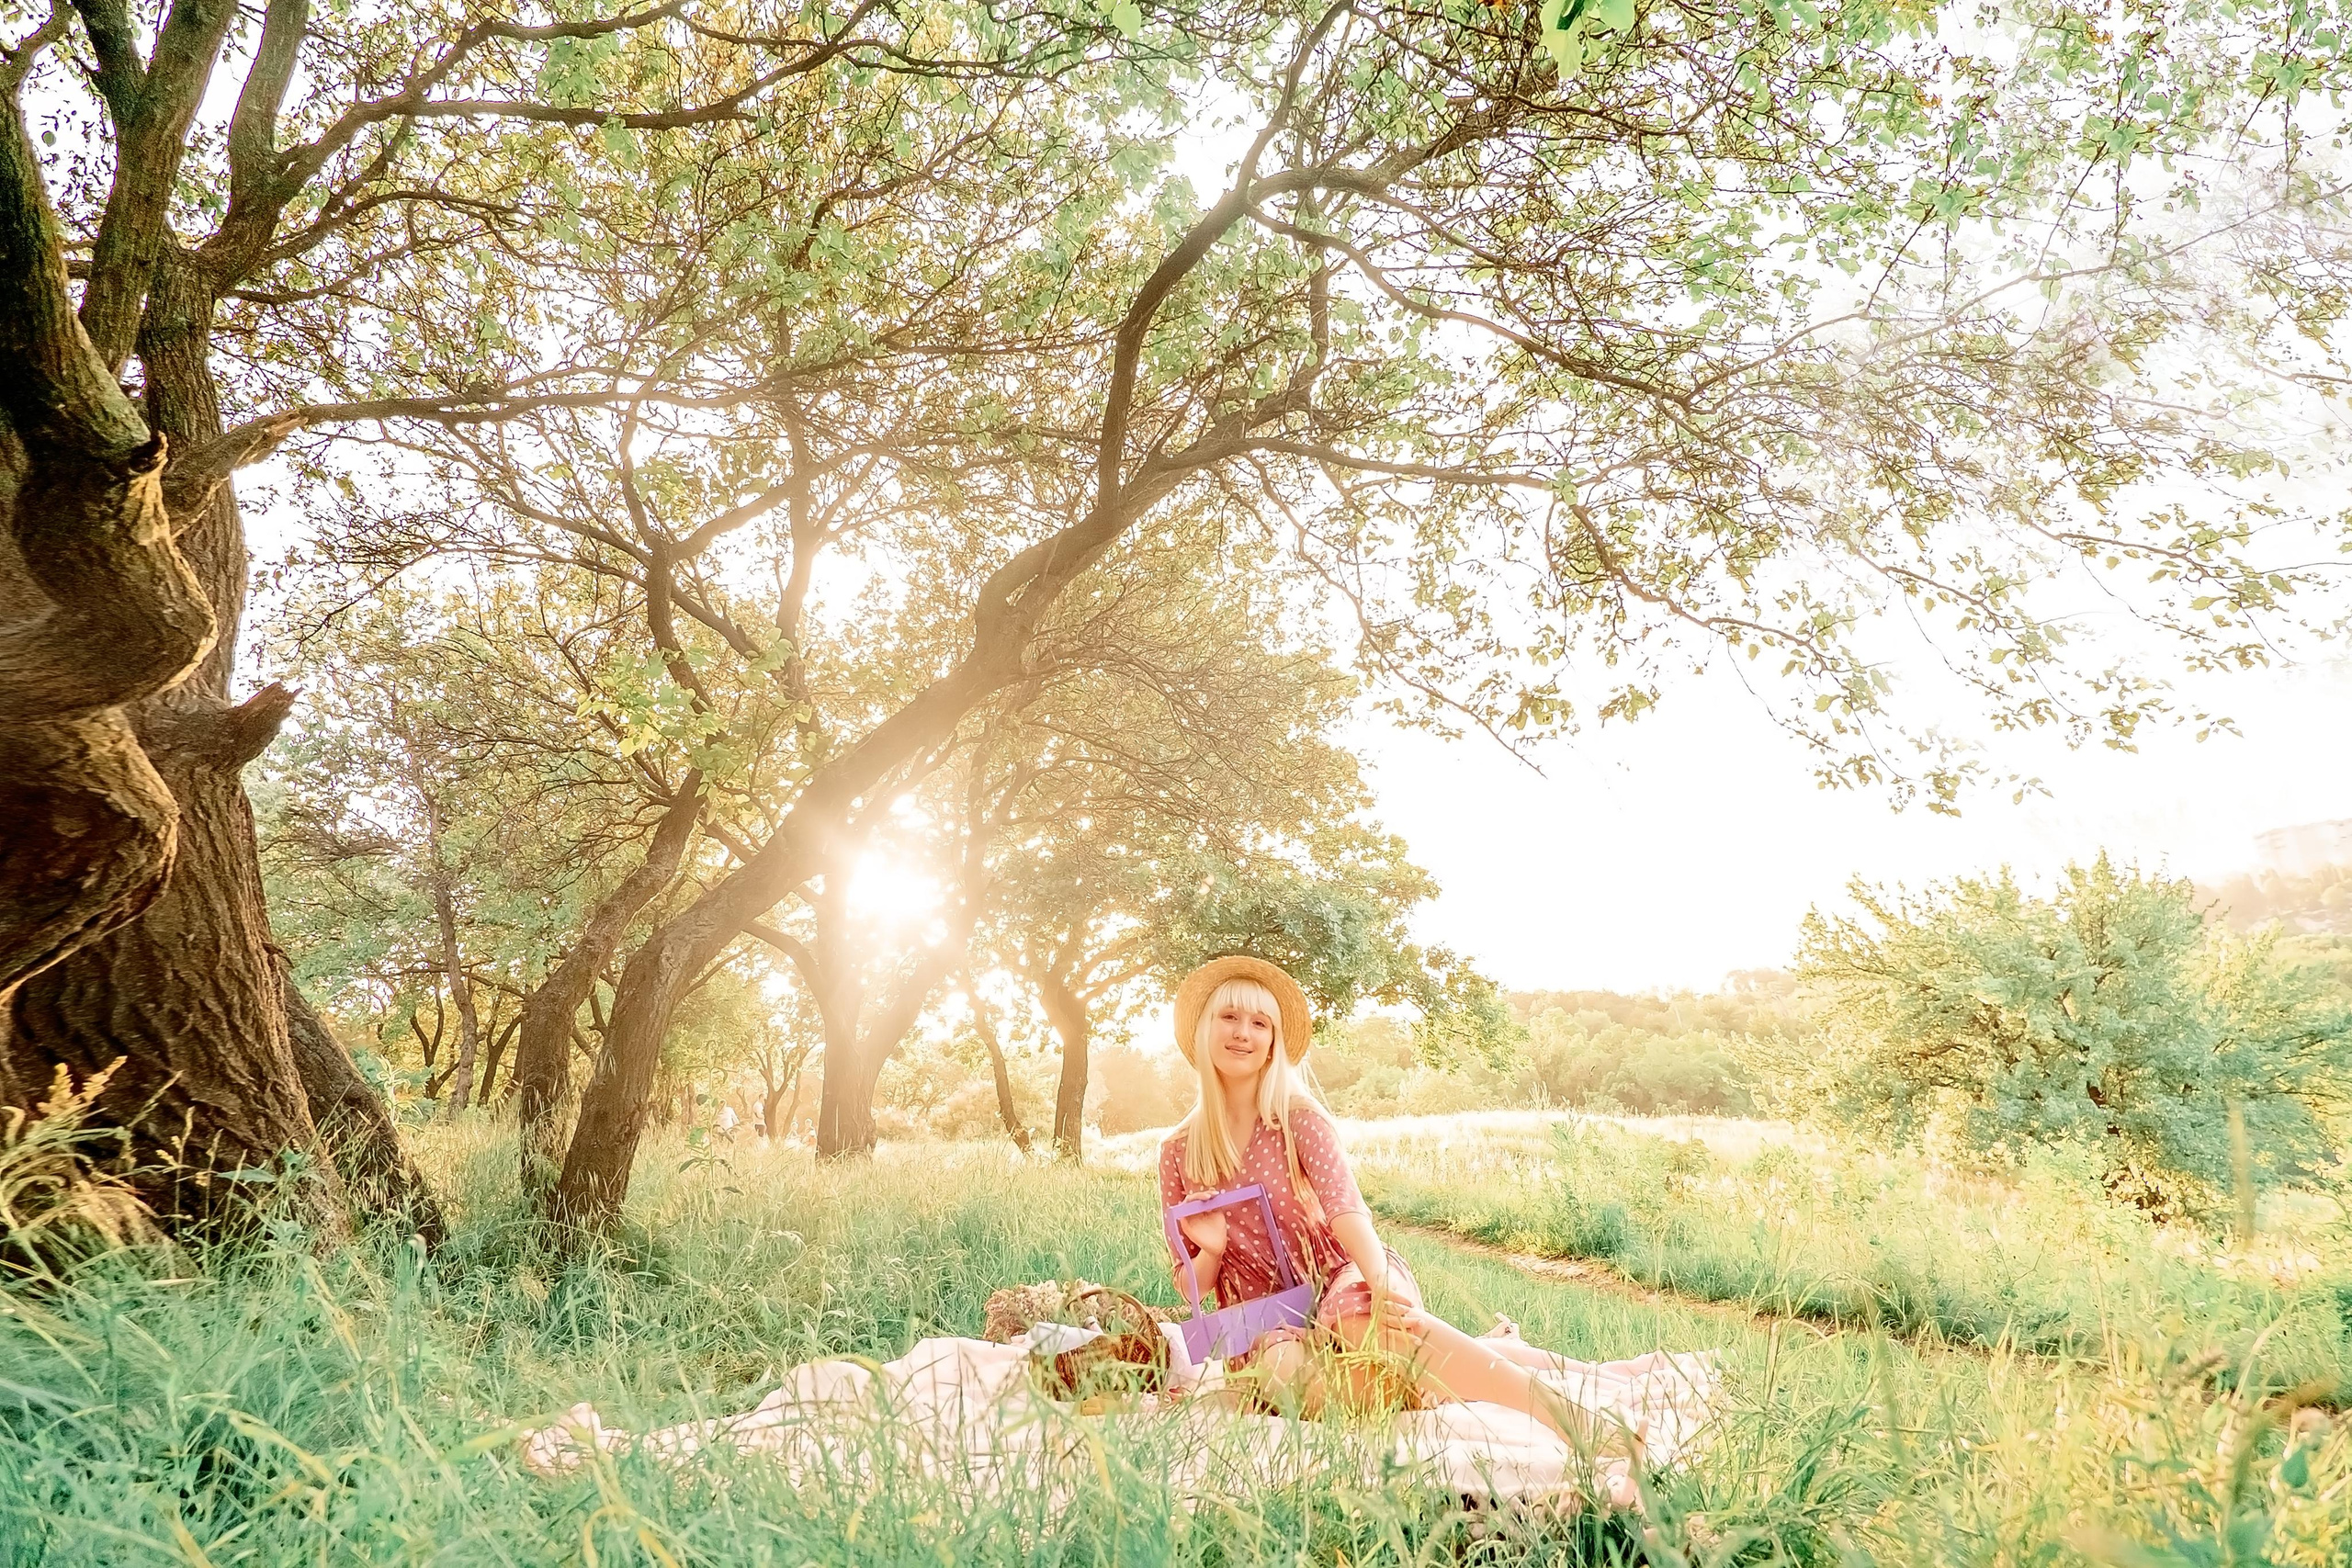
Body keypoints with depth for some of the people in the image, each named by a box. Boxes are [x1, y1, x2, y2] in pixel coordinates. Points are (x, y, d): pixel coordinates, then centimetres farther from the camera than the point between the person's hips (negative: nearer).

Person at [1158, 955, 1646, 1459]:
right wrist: (1211, 1250, -14)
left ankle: (1565, 1414, -41)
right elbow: (1190, 1287, 9)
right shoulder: (1177, 1154, 5)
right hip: (1259, 1321, 2)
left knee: (1363, 1315, -38)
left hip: (1337, 1283, -1)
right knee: (1287, 1376, -35)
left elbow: (1344, 1209, -17)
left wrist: (1382, 1282, -37)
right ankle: (1499, 1355, -20)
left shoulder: (1299, 1120, 0)